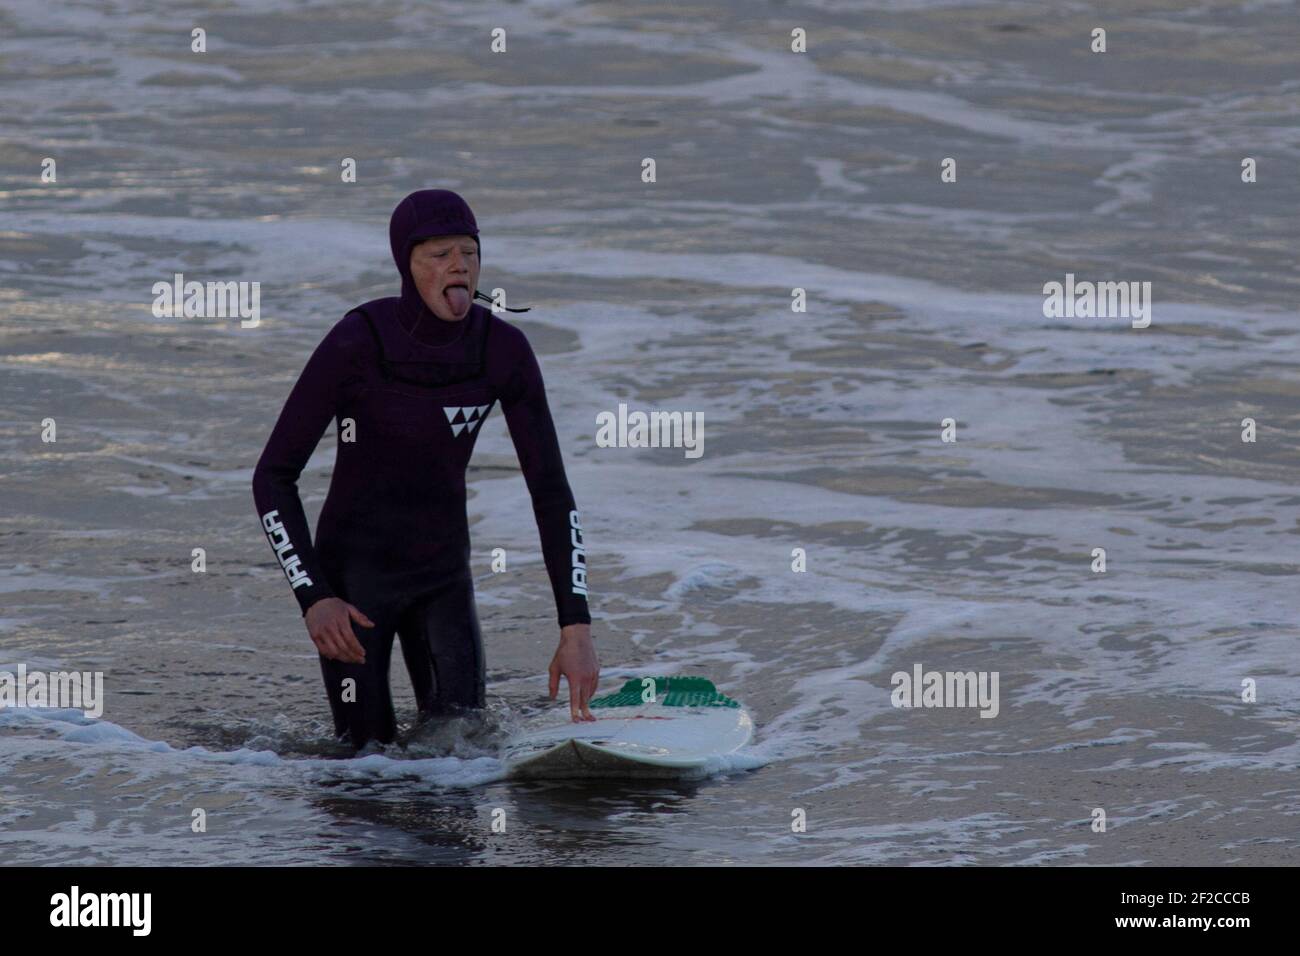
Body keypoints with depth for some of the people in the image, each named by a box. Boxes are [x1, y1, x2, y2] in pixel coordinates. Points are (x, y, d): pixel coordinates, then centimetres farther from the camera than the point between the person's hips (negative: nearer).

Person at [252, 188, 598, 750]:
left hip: (443, 572, 3)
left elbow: (550, 491, -7)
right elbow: (273, 476, -15)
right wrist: (313, 598, -23)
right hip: (353, 571, -3)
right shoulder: (357, 344, -20)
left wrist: (576, 625, -15)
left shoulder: (504, 351, -10)